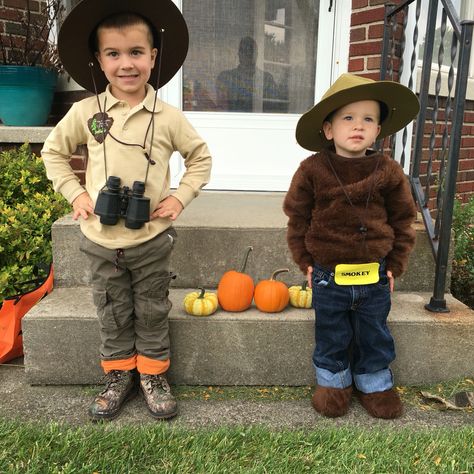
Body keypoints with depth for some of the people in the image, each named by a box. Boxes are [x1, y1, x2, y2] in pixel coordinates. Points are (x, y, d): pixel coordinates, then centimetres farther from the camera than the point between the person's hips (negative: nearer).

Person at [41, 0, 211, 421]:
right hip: (101, 239, 1)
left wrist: (181, 196, -5)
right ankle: (119, 375, 35)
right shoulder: (86, 112, -5)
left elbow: (201, 157, 5)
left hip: (152, 239, -1)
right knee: (113, 314, 16)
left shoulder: (168, 118, -8)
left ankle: (153, 375, 32)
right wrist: (74, 193, -2)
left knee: (152, 313, 14)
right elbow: (54, 152, 9)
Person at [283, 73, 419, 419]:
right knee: (331, 336, 15)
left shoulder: (388, 172, -7)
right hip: (328, 274, -1)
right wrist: (305, 260, -1)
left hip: (374, 274, 1)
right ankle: (333, 382, 37)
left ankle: (374, 383, 38)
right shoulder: (312, 170, -11)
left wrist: (395, 264, 3)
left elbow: (402, 220, 3)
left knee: (374, 336, 17)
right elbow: (298, 217, -1)